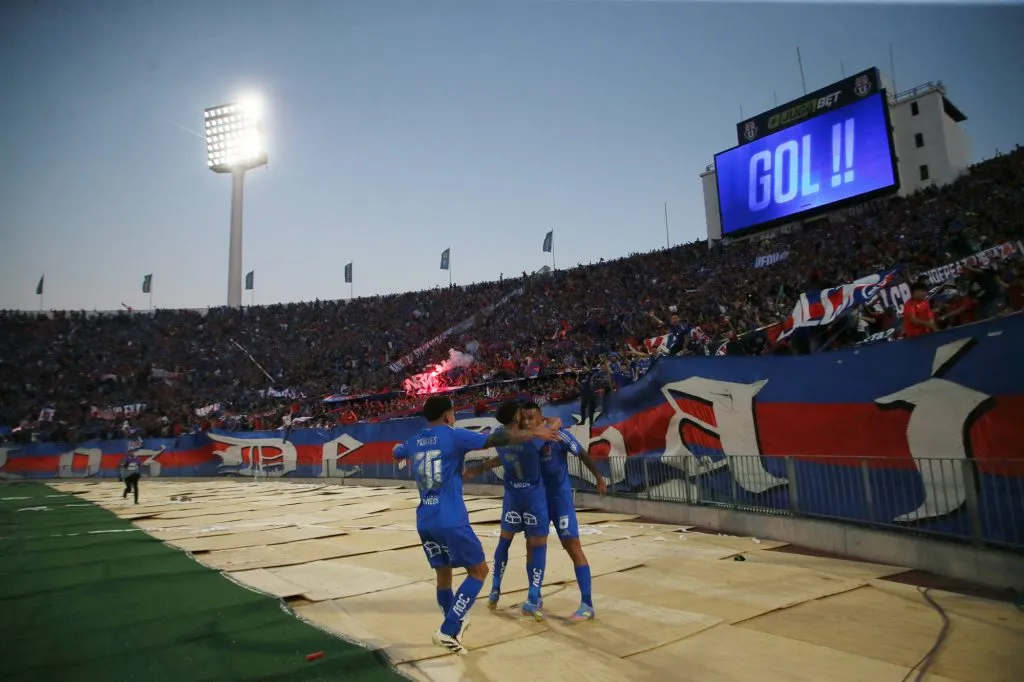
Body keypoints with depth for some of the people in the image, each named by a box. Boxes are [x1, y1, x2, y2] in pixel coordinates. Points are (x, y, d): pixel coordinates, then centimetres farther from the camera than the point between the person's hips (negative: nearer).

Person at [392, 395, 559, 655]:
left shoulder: (413, 442, 11)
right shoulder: (455, 436, -8)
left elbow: (396, 452, 35)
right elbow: (496, 439, -12)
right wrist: (534, 433, -4)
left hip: (425, 522, 7)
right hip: (451, 520, -7)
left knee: (443, 574, 20)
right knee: (478, 571, 8)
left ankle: (455, 625, 36)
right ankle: (448, 631, 1)